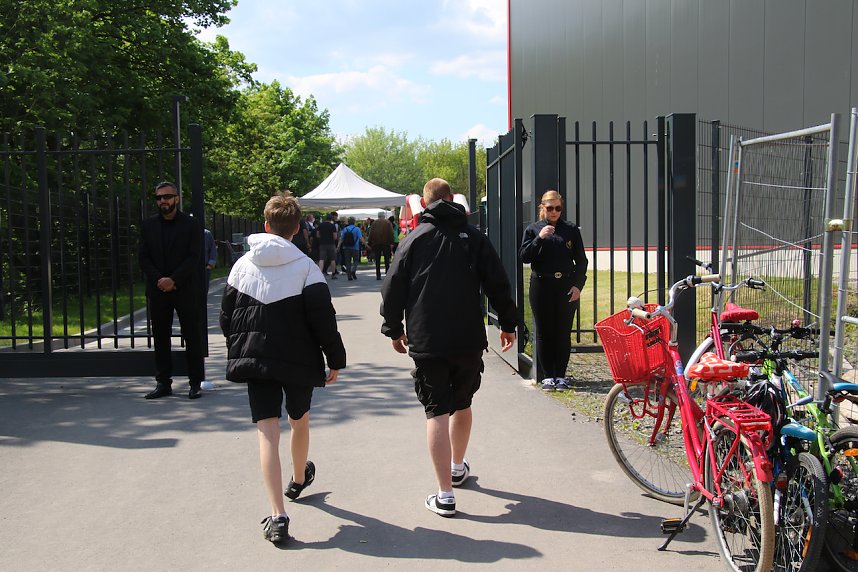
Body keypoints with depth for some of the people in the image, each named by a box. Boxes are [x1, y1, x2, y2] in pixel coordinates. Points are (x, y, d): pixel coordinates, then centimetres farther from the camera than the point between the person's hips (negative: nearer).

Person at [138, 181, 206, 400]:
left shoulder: (191, 225, 0)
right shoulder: (148, 225, 10)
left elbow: (194, 258, -7)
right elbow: (144, 258, 6)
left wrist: (173, 280, -16)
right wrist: (159, 280, -9)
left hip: (186, 290, -3)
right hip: (158, 291, 3)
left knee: (192, 337, 0)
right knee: (160, 337, 6)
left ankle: (196, 383, 6)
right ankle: (163, 382, 14)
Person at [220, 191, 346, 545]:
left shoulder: (243, 265, 3)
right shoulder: (305, 267, -9)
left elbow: (226, 317, 9)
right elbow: (324, 320, -12)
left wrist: (239, 350, 23)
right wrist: (335, 360, -2)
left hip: (253, 358, 1)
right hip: (299, 360, -1)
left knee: (267, 432, -4)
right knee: (299, 420, 23)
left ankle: (277, 515, -15)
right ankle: (299, 480, 49)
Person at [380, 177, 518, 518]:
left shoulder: (414, 239, 1)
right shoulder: (473, 237, 3)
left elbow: (393, 289, 2)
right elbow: (498, 285, 2)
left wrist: (394, 330, 14)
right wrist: (508, 324, 14)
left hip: (426, 343, -2)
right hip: (469, 340, 2)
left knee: (437, 412, -2)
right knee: (462, 404, 21)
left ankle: (445, 495, -6)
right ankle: (458, 468, 42)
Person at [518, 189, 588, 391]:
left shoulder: (571, 230, 7)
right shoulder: (533, 229, 5)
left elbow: (581, 260, 7)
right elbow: (524, 256, -4)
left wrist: (578, 285, -4)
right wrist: (539, 238, -16)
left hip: (567, 287, 1)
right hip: (541, 286, 0)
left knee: (564, 333, 3)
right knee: (544, 333, 2)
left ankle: (561, 376, 11)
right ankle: (548, 376, 9)